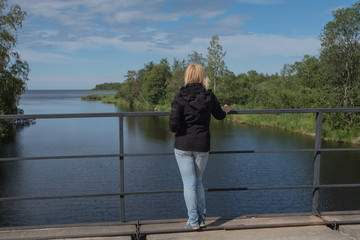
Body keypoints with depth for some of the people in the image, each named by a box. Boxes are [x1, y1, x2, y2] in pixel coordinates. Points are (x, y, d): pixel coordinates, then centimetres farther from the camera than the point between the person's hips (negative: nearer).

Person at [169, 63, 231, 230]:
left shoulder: (180, 97, -10)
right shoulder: (209, 96, -2)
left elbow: (173, 124, -19)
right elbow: (220, 116, 14)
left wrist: (175, 134, 3)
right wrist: (226, 110, 36)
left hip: (183, 145, -2)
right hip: (202, 145, 2)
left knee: (189, 183, 5)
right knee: (198, 181, 18)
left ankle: (193, 221, 10)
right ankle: (201, 218, 21)